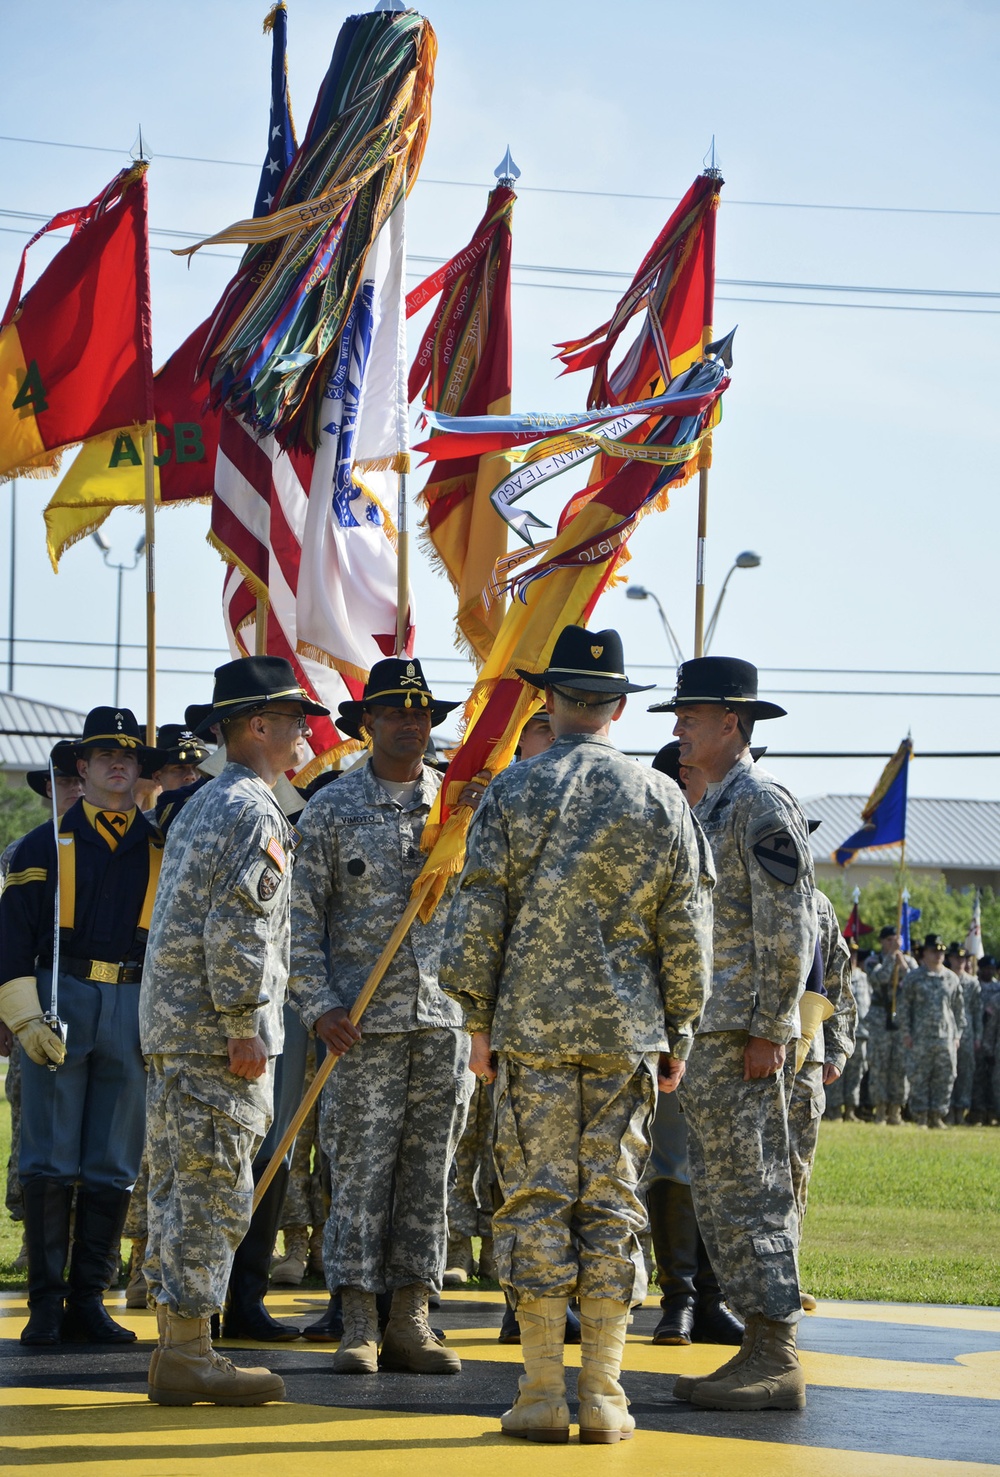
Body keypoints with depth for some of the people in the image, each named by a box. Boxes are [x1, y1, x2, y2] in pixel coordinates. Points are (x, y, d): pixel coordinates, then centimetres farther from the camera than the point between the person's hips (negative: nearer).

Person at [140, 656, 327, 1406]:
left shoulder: (202, 805, 20)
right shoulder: (254, 812, -11)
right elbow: (236, 925, -20)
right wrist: (244, 1027, -19)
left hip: (171, 1025, 10)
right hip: (216, 1029, -10)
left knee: (178, 1186, 10)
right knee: (214, 1192, -8)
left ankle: (175, 1348, 14)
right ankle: (189, 1353, -7)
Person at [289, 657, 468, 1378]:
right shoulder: (332, 808, 3)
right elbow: (303, 916, 1)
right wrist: (321, 1005, -9)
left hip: (444, 1017, 3)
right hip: (364, 1019, -3)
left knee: (429, 1167, 5)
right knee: (360, 1168, -3)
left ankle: (411, 1319, 11)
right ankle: (359, 1324, 3)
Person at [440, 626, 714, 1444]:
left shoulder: (513, 790, -2)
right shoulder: (663, 800, 4)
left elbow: (478, 915, -2)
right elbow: (687, 930, 5)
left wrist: (479, 1021, 6)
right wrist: (678, 1033, 13)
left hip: (532, 1027, -1)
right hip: (627, 1035, 1)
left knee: (536, 1199, 1)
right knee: (612, 1202, 5)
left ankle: (542, 1395, 1)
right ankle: (603, 1397, 5)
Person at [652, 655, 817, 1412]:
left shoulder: (762, 802, -11)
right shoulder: (713, 806, 19)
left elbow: (788, 926, -17)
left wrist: (768, 1031, -20)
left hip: (742, 1034, -10)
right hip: (705, 1035, 10)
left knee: (750, 1192, -9)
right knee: (718, 1191, 11)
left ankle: (779, 1363, -7)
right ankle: (759, 1349, 14)